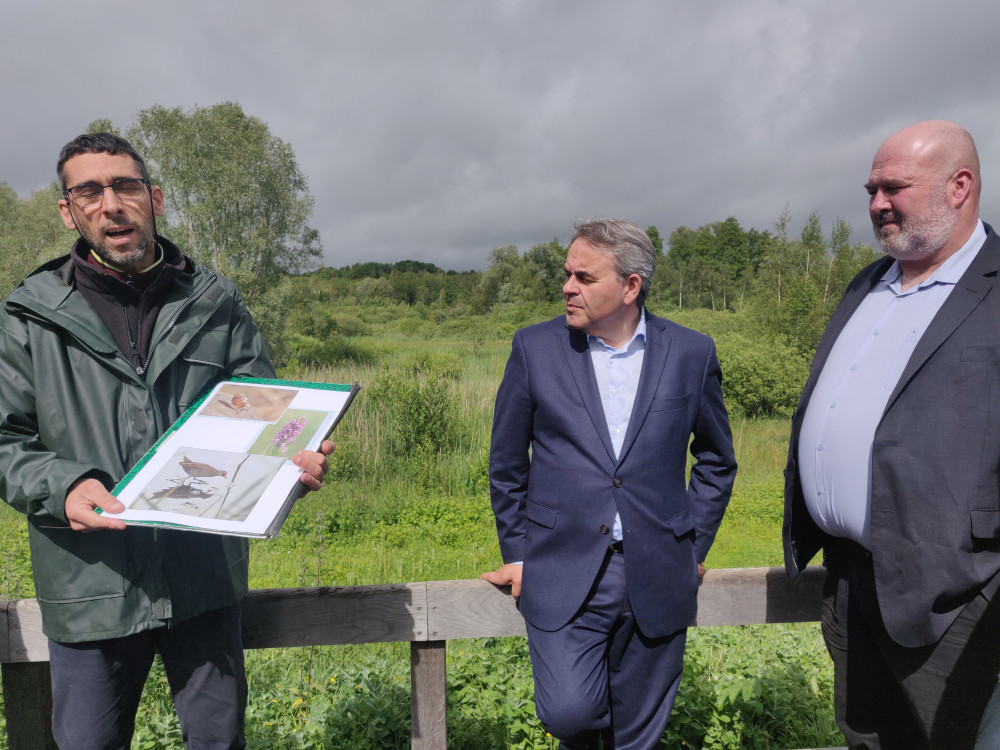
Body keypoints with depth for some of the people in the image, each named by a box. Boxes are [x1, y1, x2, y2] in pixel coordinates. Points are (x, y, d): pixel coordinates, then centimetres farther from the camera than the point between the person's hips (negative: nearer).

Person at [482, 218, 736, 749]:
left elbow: (717, 460, 12)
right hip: (563, 575, -1)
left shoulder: (691, 353, 0)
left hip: (656, 580, 1)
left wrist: (694, 548, 8)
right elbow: (507, 463, 5)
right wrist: (516, 553, 5)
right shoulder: (535, 348, -3)